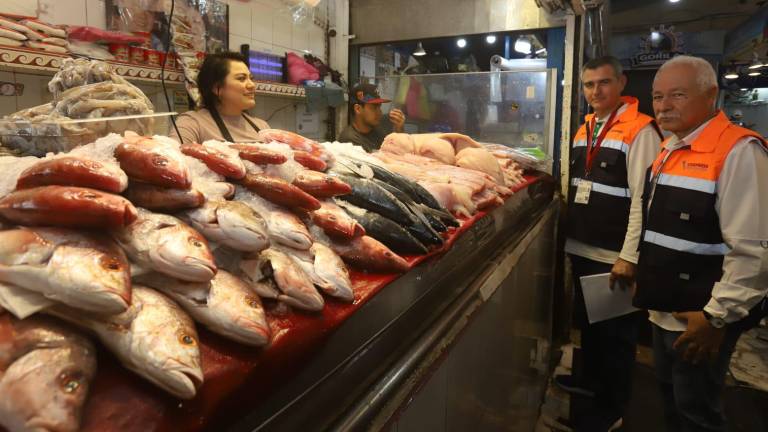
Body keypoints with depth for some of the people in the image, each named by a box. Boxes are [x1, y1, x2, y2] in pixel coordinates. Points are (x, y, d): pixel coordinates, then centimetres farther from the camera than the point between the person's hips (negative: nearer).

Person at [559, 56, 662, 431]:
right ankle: (592, 378, 42)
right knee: (586, 321, 21)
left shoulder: (640, 130, -14)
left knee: (614, 331, 7)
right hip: (582, 248, 7)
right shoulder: (584, 128, 11)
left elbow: (643, 199, -18)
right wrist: (570, 236, 14)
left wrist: (629, 256, -20)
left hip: (614, 255, -7)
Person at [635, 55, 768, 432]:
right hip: (664, 309, 8)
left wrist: (717, 317, -21)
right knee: (671, 397, 22)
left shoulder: (738, 152, -20)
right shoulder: (670, 149, 8)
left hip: (700, 318, -8)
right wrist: (644, 276, 17)